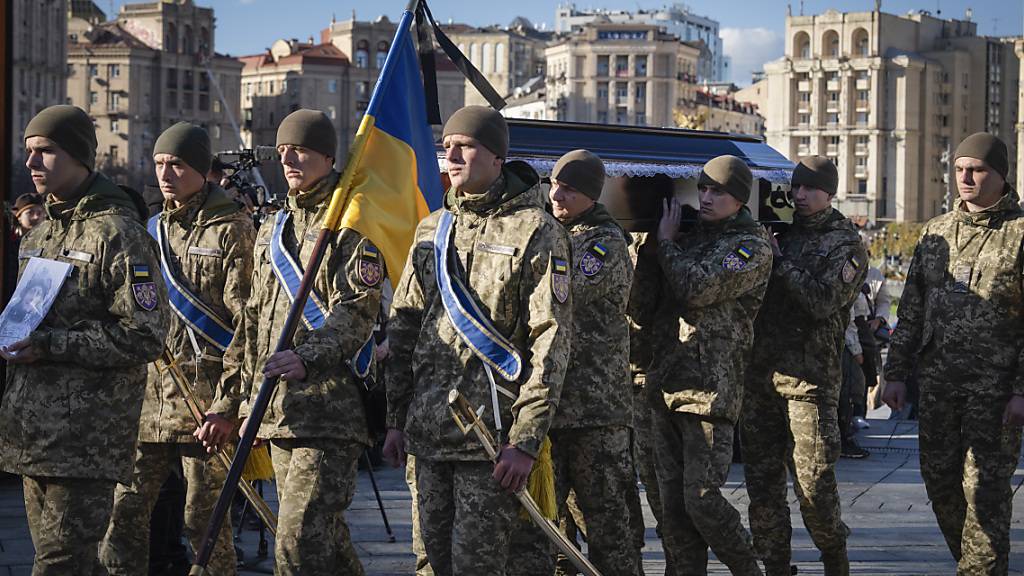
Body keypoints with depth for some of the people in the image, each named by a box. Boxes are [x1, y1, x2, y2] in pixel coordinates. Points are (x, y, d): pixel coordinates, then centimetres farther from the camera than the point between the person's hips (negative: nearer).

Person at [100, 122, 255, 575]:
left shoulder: (231, 231, -4)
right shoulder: (152, 231, 16)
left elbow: (247, 326, -10)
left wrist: (226, 407, -16)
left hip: (204, 399, -6)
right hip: (146, 399, 6)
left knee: (206, 525, 0)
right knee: (122, 515, 3)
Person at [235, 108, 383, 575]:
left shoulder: (351, 225, -4)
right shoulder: (272, 232, 19)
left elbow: (356, 312, -15)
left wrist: (307, 358, -29)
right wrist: (250, 395, 22)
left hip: (330, 407, -8)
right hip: (280, 408, 8)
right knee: (326, 536, 13)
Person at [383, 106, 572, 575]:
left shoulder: (536, 231, -7)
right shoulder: (433, 229, 13)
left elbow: (551, 342, -11)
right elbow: (404, 328, 17)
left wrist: (526, 441, -15)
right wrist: (395, 419, 13)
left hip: (493, 435, -6)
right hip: (427, 432, 6)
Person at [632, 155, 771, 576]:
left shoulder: (752, 246, -3)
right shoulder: (689, 237, 17)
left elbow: (697, 288, -17)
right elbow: (643, 307, 14)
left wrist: (666, 242, -2)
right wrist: (650, 249, 2)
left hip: (712, 388, -7)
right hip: (666, 384, 7)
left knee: (702, 500, -10)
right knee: (672, 504, 7)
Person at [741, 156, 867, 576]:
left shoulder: (845, 244, 0)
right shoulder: (781, 231, 15)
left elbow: (823, 301, -13)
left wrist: (779, 261, -11)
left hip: (810, 376, -5)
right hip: (760, 371, 5)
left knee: (814, 482, -7)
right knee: (762, 478, 7)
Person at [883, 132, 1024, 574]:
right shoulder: (936, 231, 13)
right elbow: (911, 309, 17)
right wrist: (896, 372, 11)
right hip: (938, 382, 6)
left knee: (985, 487, -5)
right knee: (940, 479, 9)